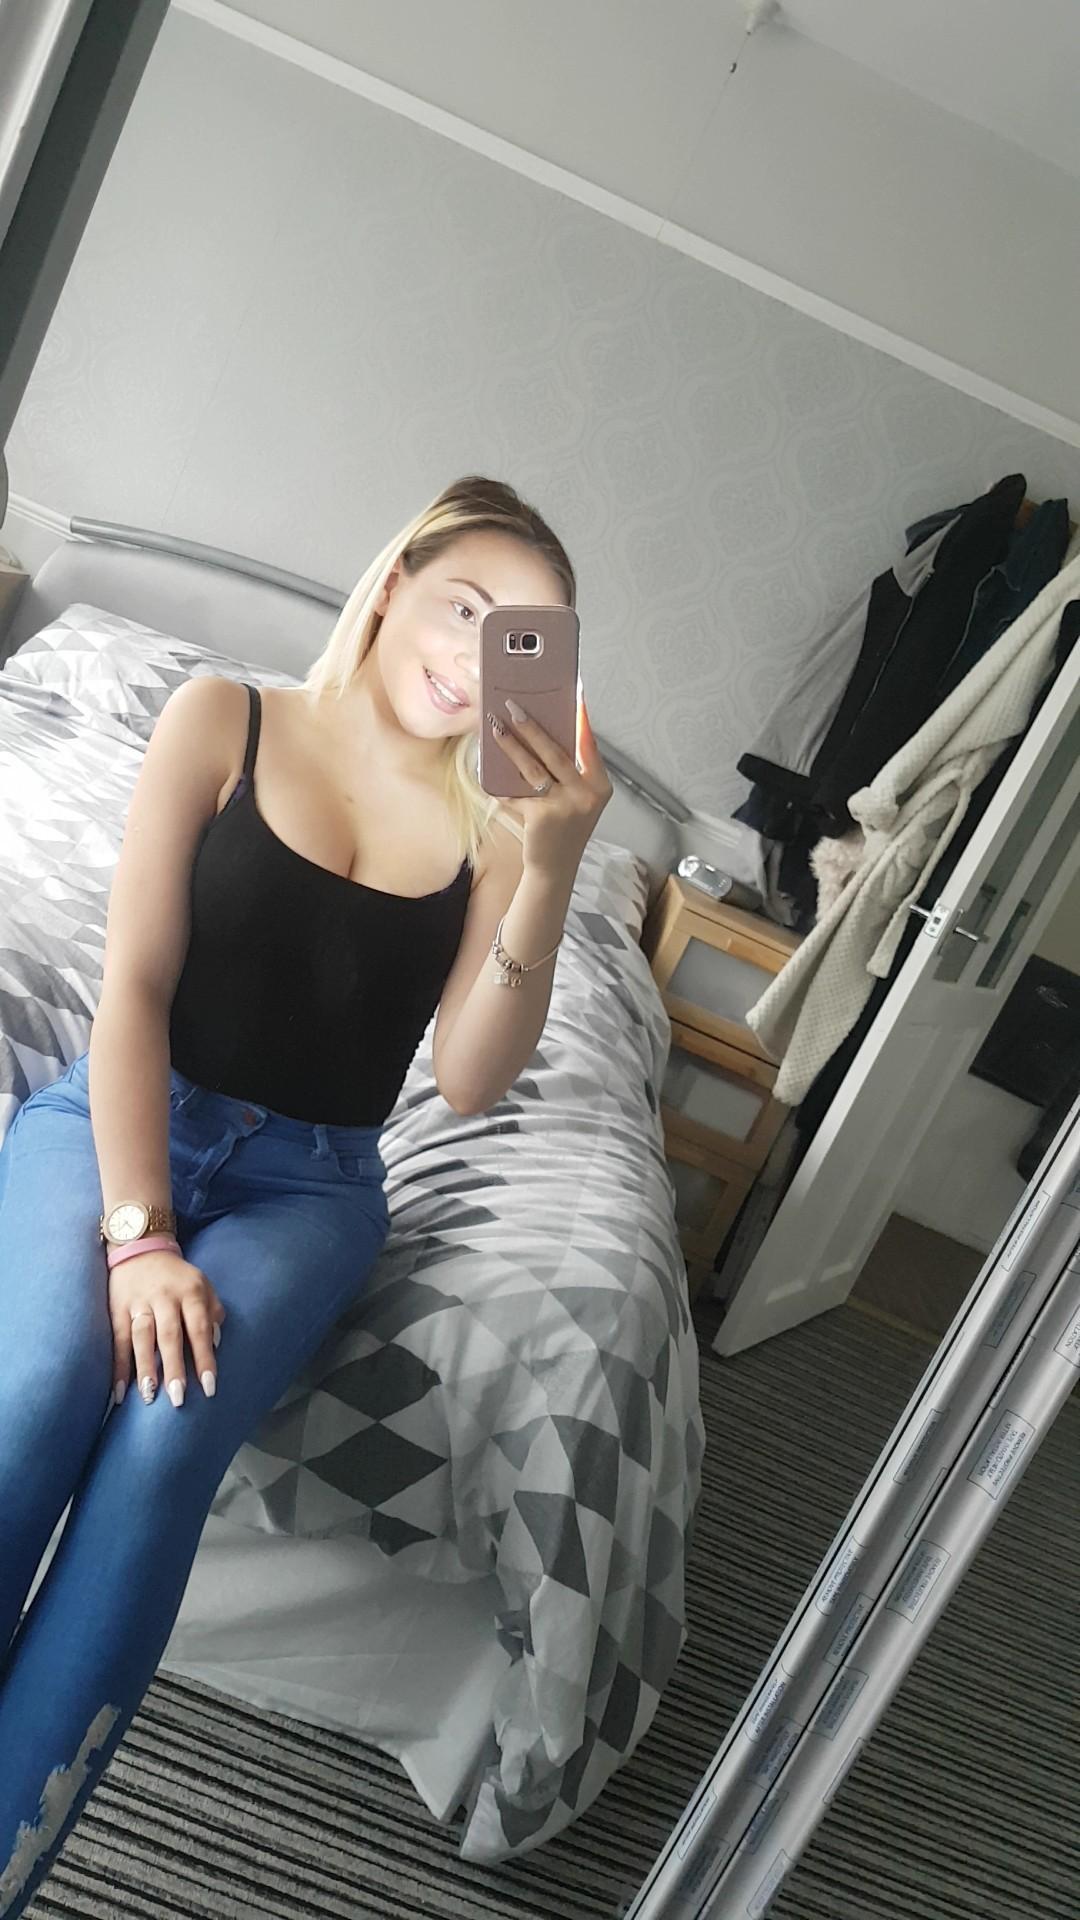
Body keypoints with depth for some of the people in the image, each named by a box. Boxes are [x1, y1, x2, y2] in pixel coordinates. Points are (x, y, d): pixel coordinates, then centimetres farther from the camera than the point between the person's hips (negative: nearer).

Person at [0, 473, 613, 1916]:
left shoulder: (495, 817, 0)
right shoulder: (224, 720, -2)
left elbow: (469, 1082, -10)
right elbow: (134, 986, -7)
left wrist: (551, 874, -23)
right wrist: (138, 1231, -16)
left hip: (307, 1187, 1)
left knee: (167, 1432, -27)